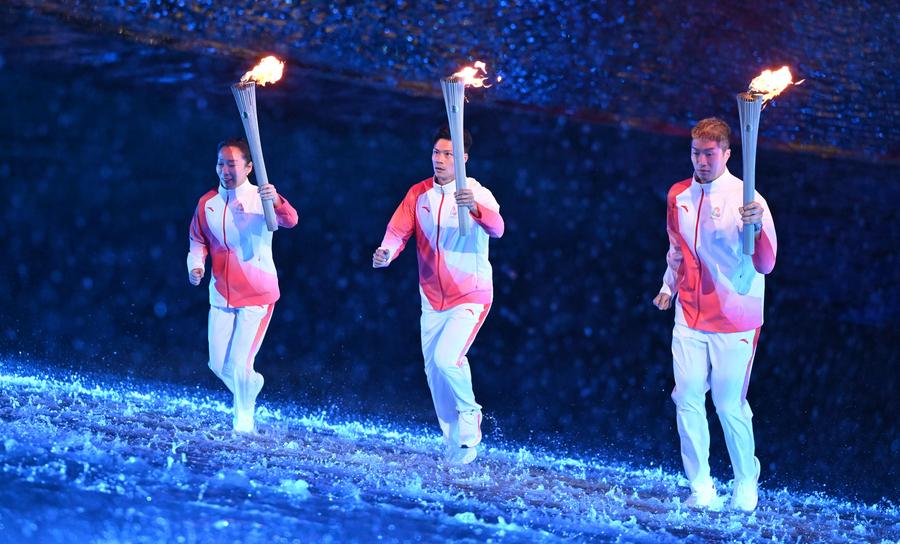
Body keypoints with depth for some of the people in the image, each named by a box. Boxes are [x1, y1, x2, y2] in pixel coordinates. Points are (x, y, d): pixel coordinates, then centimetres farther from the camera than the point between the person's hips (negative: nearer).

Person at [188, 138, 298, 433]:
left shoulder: (261, 199, -12)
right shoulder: (207, 203, 1)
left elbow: (290, 221, -30)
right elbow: (198, 240, 14)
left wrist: (276, 202, -52)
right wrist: (196, 265, -6)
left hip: (258, 296, -5)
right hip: (221, 296, 5)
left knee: (239, 364, -10)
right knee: (218, 365, 8)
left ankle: (244, 420, 12)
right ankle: (251, 383, 40)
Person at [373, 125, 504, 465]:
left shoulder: (477, 195, -13)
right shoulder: (419, 194, 1)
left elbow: (496, 229, -31)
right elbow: (399, 230, -7)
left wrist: (475, 208, -53)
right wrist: (387, 252, -30)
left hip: (470, 296, -5)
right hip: (432, 298, 5)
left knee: (446, 357, -24)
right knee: (433, 370, 9)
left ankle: (469, 413, 5)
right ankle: (455, 443, 24)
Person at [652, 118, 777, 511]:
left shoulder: (746, 199, -12)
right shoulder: (678, 196, 5)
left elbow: (765, 265, -20)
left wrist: (756, 226, -36)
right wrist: (669, 286, 17)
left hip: (734, 322, -4)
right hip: (690, 317, 5)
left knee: (730, 405, -2)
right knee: (687, 399, -2)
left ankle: (746, 486, 16)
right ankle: (700, 488, 7)